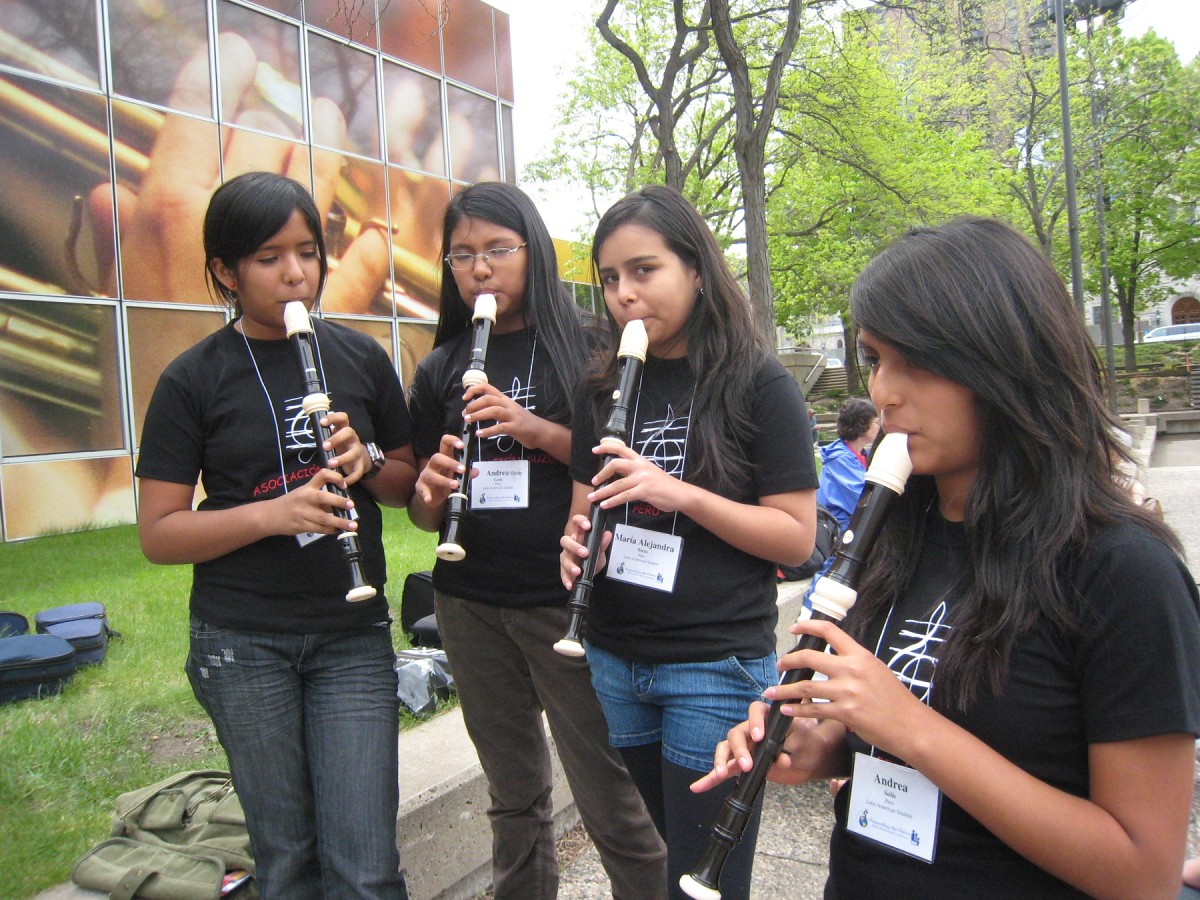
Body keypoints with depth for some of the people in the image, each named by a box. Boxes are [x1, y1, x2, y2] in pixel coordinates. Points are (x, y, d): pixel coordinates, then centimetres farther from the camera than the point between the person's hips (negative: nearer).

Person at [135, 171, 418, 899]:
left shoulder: (360, 358, 4)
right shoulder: (194, 380, -3)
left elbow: (412, 484, 11)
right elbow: (158, 533, -5)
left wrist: (366, 463, -10)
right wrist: (272, 513, -20)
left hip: (354, 633, 1)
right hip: (242, 643, -1)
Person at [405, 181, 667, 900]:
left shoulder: (585, 346, -2)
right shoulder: (441, 369, 9)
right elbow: (424, 510, 12)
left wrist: (538, 430, -20)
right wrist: (432, 491, -11)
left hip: (566, 600, -4)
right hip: (470, 605, 4)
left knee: (613, 801, 0)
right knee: (514, 798, 17)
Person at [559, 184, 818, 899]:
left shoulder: (758, 385, -9)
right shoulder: (605, 389, 6)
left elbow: (798, 536, -11)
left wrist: (683, 494, -23)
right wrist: (577, 541, -9)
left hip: (717, 668, -5)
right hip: (611, 659, 5)